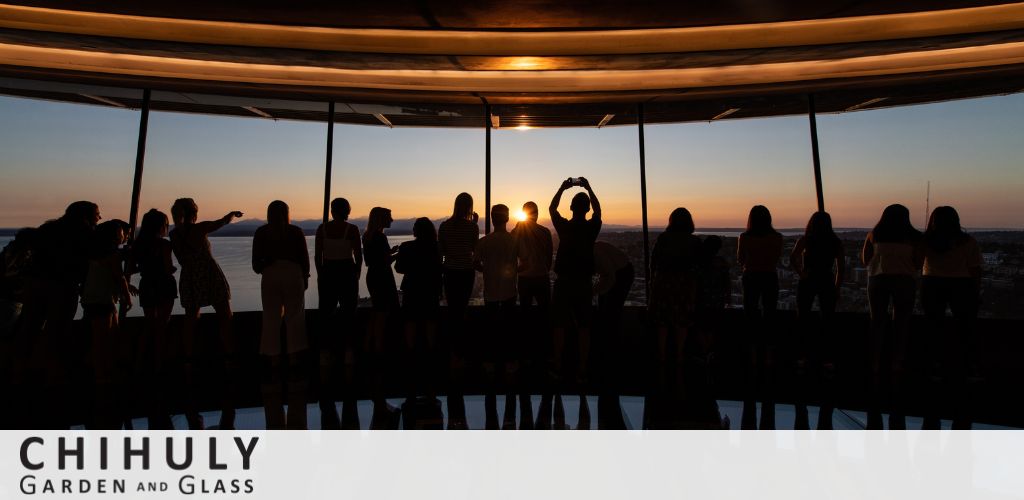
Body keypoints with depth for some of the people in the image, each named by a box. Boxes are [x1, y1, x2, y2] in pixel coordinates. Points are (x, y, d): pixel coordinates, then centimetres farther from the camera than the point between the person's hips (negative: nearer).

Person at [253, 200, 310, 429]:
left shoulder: (261, 233, 3)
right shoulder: (296, 231, 1)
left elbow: (256, 263, 1)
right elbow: (304, 258, 0)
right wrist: (305, 277, 14)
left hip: (270, 277, 1)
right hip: (293, 275, 0)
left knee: (271, 320, 8)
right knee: (295, 319, 5)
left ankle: (274, 360, 8)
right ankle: (294, 359, 5)